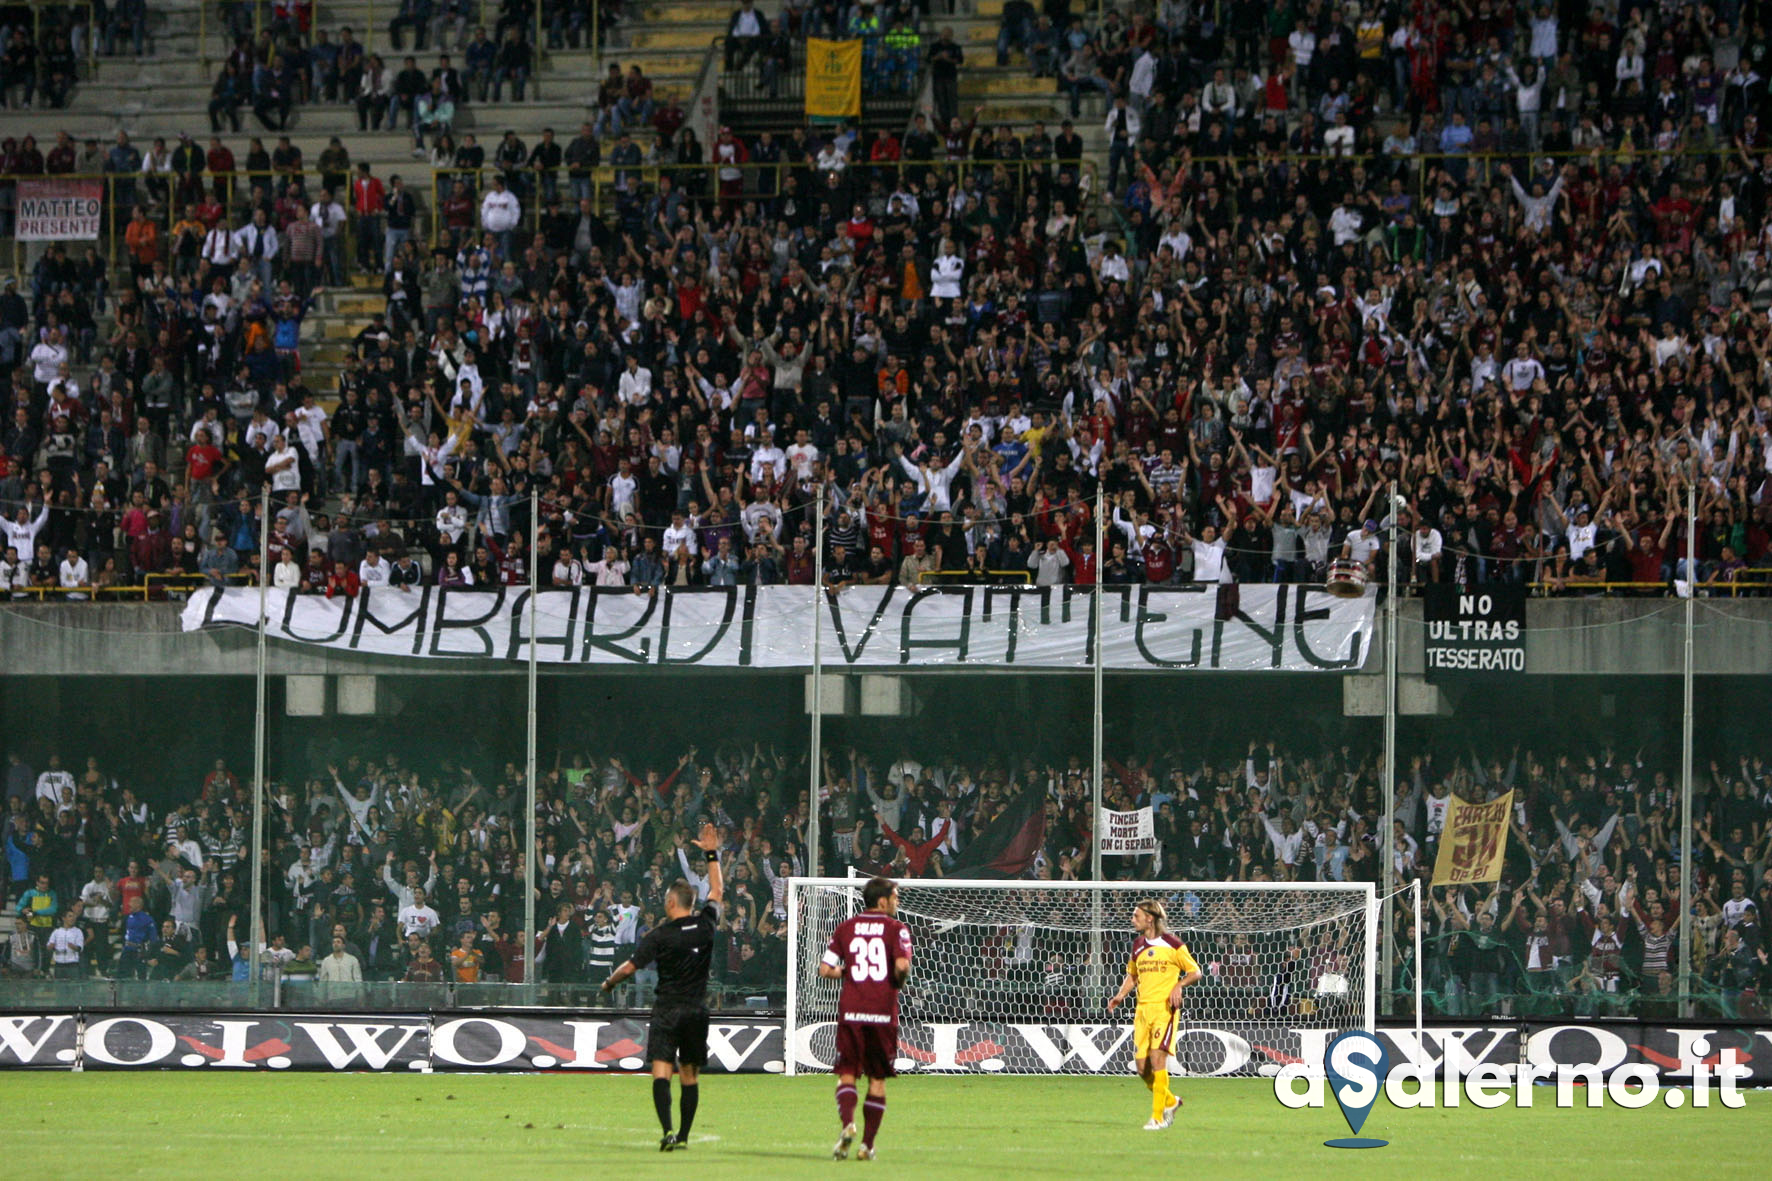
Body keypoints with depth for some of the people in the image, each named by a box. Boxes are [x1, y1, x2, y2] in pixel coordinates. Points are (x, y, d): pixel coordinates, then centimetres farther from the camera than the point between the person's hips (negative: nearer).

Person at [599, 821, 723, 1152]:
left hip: (668, 1010, -4)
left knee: (661, 1070, -10)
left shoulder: (660, 935, -10)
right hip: (697, 1010, 4)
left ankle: (668, 1131, -27)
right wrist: (712, 854, 27)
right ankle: (684, 1135, 13)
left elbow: (630, 966, -8)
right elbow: (717, 890, 19)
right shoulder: (706, 925, 1)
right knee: (690, 1074, 11)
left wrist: (609, 983, 11)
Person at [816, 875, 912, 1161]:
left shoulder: (845, 928, 9)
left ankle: (847, 1123, -23)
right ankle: (867, 1143, 7)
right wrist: (898, 982, 7)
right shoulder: (896, 929, -1)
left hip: (850, 1011, 2)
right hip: (883, 1013, -2)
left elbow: (825, 969, 4)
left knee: (847, 1073, 4)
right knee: (877, 1079, 9)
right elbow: (902, 965, -14)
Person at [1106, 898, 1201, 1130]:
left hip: (1165, 1008, -6)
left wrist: (1179, 985, -15)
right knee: (1143, 1068, 1)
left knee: (1157, 1059, -16)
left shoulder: (1173, 945, -4)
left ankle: (1158, 1116, -10)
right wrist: (1120, 996, 10)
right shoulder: (1137, 946, 13)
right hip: (1143, 1009, 6)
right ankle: (1170, 1102, 26)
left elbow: (1195, 972, 3)